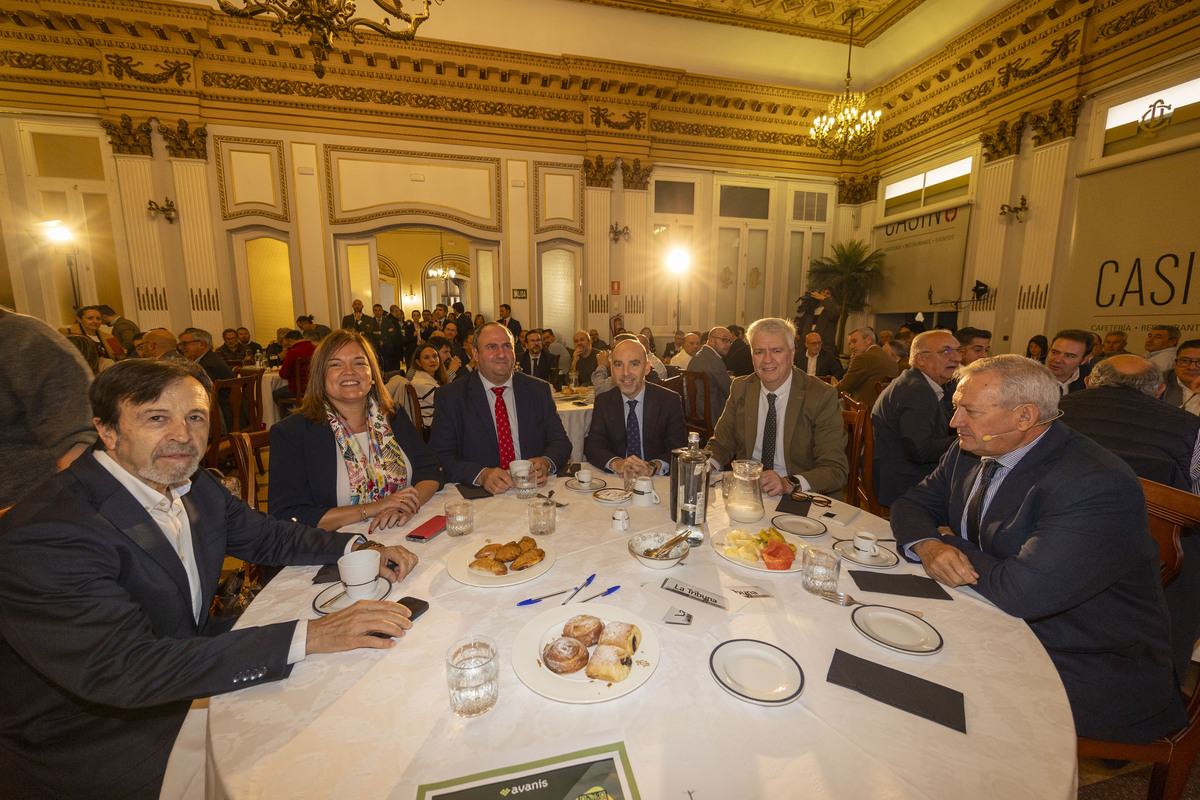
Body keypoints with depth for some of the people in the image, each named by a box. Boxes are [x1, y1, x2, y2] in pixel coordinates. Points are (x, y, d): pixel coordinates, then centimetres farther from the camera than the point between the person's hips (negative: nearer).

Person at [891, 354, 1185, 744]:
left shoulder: (1098, 485, -26)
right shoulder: (971, 452, -2)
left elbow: (1023, 592, -33)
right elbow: (912, 504, 5)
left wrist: (952, 544, -14)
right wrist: (927, 546, -18)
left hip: (1088, 666, -7)